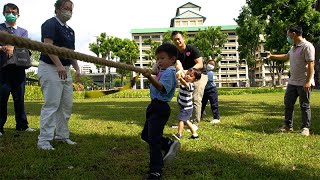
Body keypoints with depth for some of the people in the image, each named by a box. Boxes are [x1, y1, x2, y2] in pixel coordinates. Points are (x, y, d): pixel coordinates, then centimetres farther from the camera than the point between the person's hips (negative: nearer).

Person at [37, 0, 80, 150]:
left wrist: (77, 69, 12)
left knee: (66, 105, 10)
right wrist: (59, 65, -30)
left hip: (65, 70, 9)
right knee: (51, 105, -11)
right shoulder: (51, 24, -7)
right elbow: (48, 45, -20)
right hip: (50, 69, -9)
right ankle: (44, 141, -7)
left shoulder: (70, 30, 19)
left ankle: (62, 135, 21)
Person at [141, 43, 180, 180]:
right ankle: (169, 144, 21)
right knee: (145, 135, 18)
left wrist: (150, 78, -48)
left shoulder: (169, 72, -16)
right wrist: (150, 77, 19)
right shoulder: (162, 71, 16)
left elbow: (162, 87, -34)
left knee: (154, 139, -7)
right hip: (155, 106, 11)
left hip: (160, 108, -11)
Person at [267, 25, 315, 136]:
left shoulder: (307, 46, -15)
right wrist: (272, 56, 33)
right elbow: (286, 57, 33)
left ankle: (305, 128, 10)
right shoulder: (293, 47, 13)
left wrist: (308, 81, -24)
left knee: (305, 106, 1)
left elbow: (311, 64, -20)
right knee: (288, 104, 11)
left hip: (304, 83, -9)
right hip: (292, 82, 9)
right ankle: (288, 126, 22)